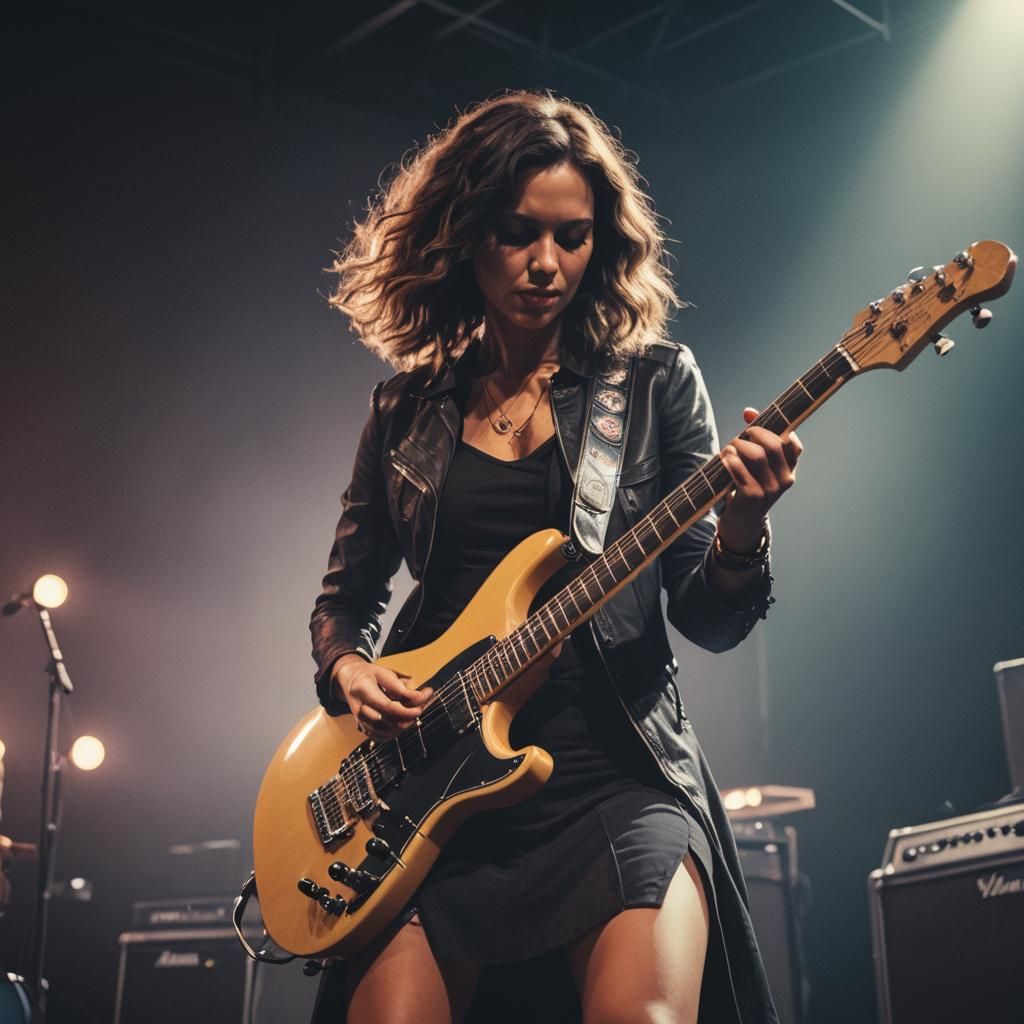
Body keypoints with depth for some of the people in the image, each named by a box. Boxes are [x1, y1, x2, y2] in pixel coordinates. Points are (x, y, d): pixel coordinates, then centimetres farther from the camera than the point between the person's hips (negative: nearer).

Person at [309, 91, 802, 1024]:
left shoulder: (656, 382, 5)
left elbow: (707, 618, 2)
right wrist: (348, 668, -1)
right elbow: (347, 592, 21)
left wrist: (740, 534, -19)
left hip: (617, 767, -2)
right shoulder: (409, 410, 11)